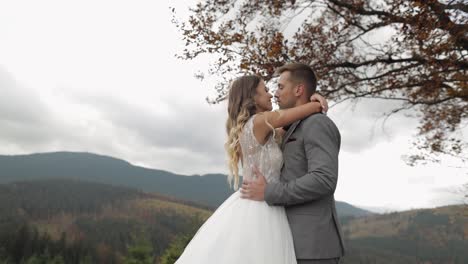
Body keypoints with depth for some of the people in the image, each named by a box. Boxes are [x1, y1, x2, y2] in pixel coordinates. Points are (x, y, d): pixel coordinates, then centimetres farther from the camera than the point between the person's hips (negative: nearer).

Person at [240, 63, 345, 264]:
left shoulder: (318, 124, -9)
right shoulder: (302, 131, 23)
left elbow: (324, 180, -22)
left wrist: (268, 193, -16)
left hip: (313, 242, -10)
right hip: (302, 241, 10)